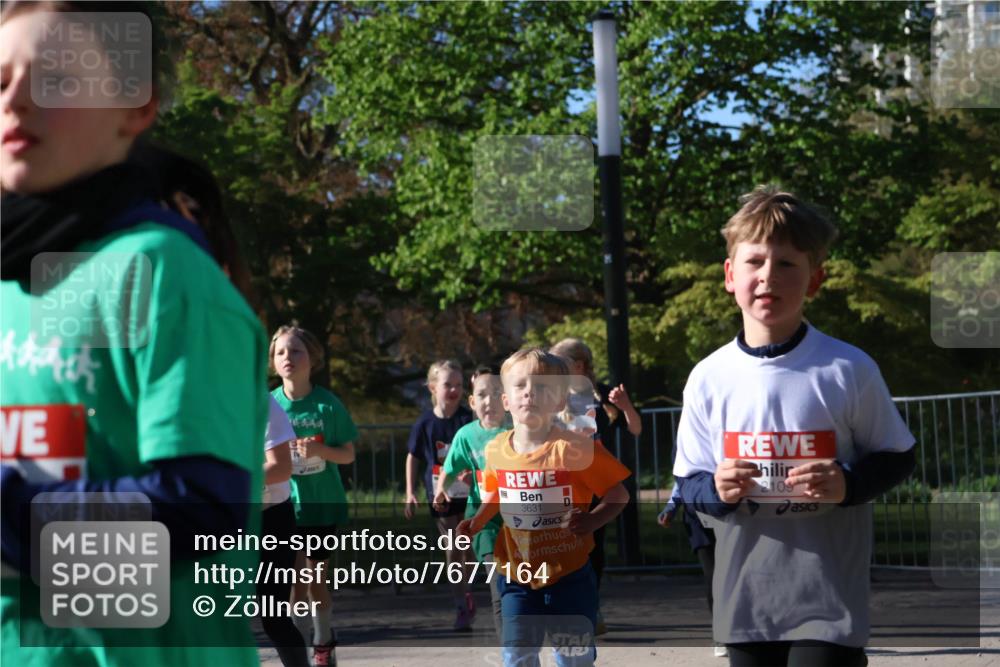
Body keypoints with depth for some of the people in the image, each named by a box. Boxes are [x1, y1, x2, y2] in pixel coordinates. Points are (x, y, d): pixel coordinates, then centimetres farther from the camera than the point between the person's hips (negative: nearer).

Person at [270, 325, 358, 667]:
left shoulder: (327, 404, -8)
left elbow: (348, 455, -4)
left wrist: (320, 450, -21)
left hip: (322, 504, -1)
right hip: (284, 506, 1)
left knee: (316, 578, 9)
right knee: (294, 581, 2)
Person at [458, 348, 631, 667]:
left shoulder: (575, 448, -16)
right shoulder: (496, 450, -2)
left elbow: (618, 494, -10)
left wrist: (591, 521, -26)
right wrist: (476, 523, 3)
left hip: (569, 577, -3)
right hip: (517, 577, 3)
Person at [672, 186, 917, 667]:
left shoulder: (849, 370, -6)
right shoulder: (708, 378, 2)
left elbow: (898, 458, 3)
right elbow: (689, 482, 8)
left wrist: (848, 484, -16)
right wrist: (717, 491, -15)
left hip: (829, 596, -3)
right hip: (744, 596, 3)